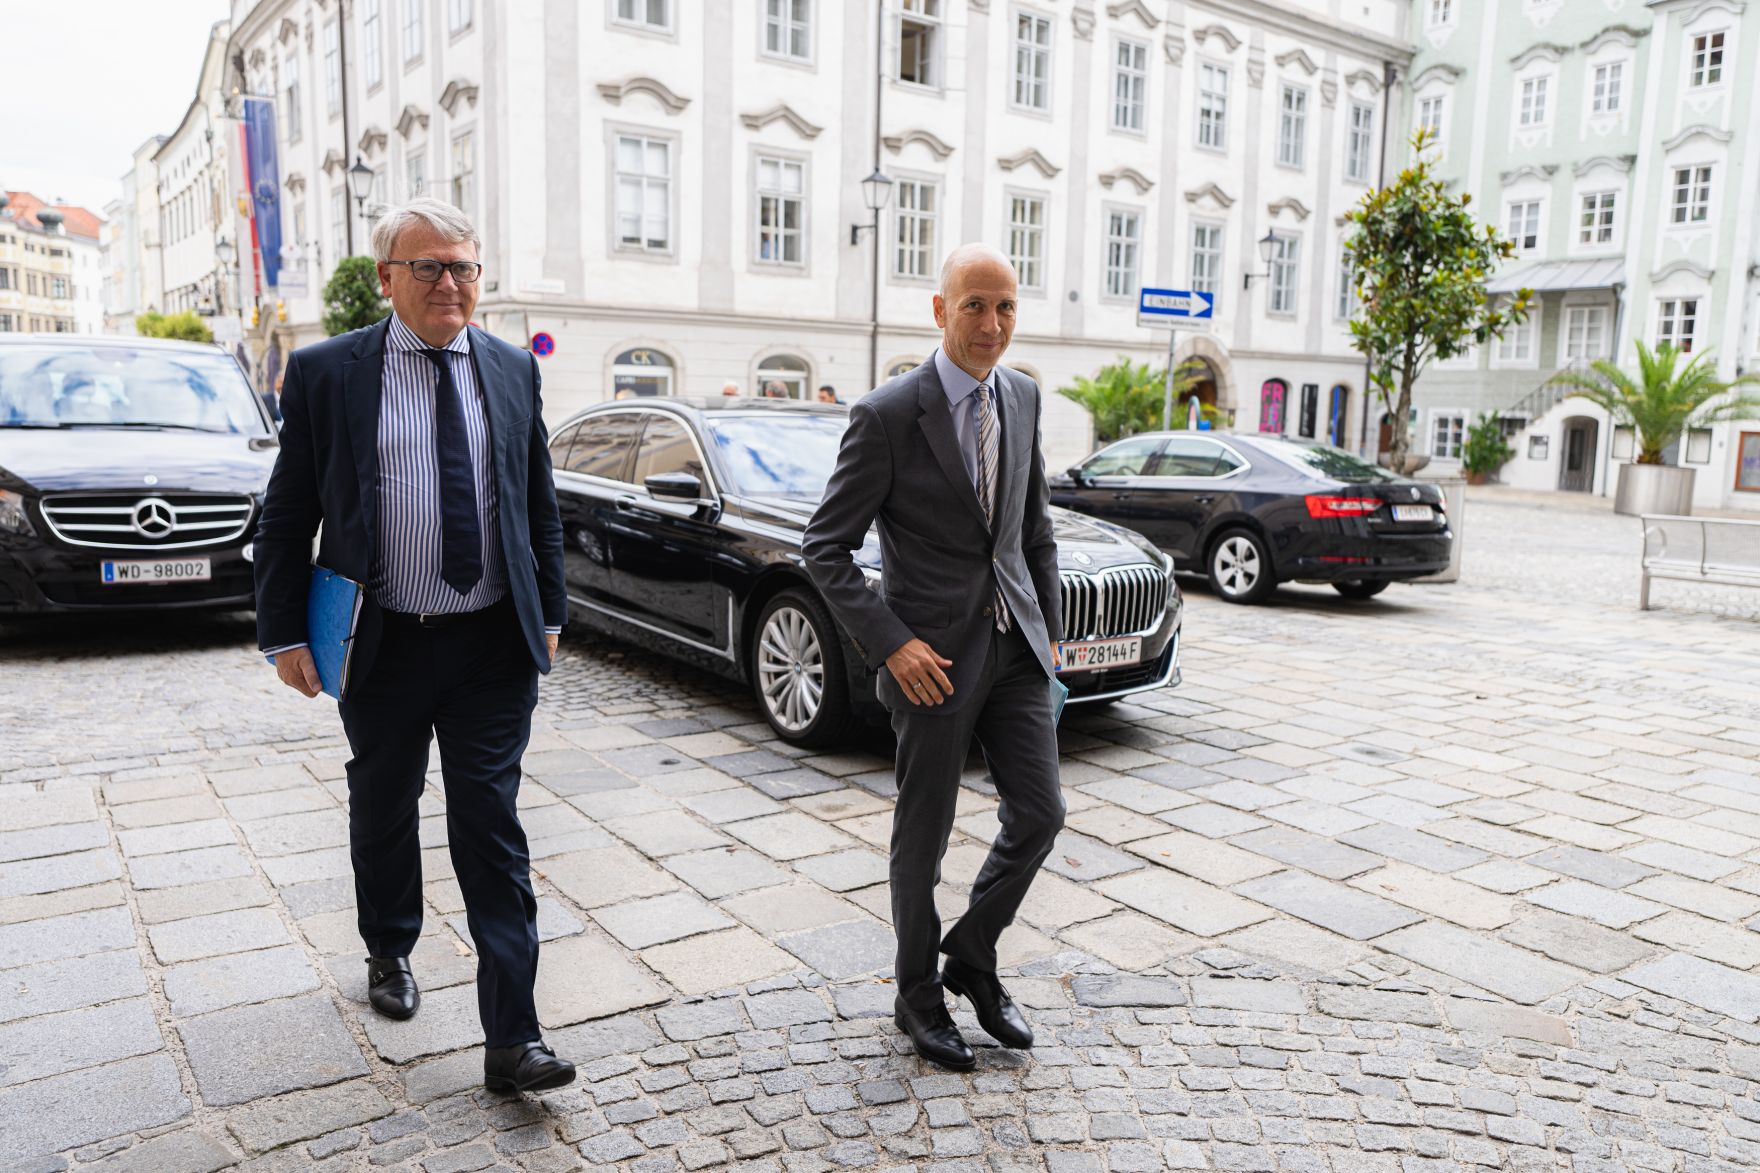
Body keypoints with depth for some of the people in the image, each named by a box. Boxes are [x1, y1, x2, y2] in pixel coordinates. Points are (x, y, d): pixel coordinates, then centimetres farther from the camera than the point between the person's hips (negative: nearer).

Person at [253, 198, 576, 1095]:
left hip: (494, 648, 0)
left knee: (492, 832, -1)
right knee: (382, 812, 19)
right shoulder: (326, 372, -2)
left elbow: (540, 503, 11)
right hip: (381, 647, 0)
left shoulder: (512, 369, 5)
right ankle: (389, 953, 45)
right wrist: (285, 634, -3)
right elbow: (286, 517, 0)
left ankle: (511, 1039, 3)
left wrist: (549, 612, 8)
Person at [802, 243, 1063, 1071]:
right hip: (934, 655, -5)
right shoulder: (887, 416, -13)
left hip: (1015, 644, 6)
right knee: (924, 837, 8)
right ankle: (918, 996, 31)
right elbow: (825, 548, -11)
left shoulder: (1022, 397, 6)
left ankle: (972, 957, 30)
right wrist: (890, 644, -18)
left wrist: (1049, 626, 11)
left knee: (1039, 814, 6)